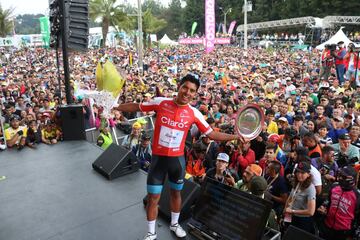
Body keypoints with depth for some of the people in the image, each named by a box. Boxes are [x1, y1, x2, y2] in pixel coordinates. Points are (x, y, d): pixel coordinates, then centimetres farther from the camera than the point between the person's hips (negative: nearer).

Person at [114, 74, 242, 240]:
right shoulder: (160, 102, -11)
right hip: (158, 158, -1)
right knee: (153, 197, 6)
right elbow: (136, 107, 3)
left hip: (177, 159, 2)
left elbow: (211, 134, -2)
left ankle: (174, 224, 47)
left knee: (176, 193, 20)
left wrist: (235, 137, -10)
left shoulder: (194, 113, -7)